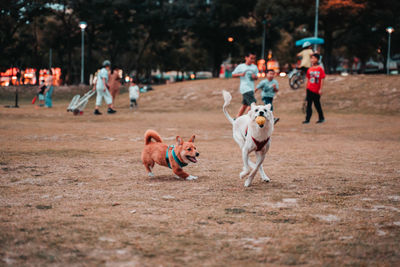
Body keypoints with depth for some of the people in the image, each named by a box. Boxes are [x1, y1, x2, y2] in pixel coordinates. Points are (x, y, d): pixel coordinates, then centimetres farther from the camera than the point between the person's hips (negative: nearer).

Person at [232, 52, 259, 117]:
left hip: (251, 88, 6)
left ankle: (237, 117, 22)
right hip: (245, 88, -6)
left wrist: (255, 77, -6)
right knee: (252, 103, -17)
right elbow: (233, 74, 4)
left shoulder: (255, 67, 11)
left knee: (245, 104, 11)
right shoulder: (240, 66, -1)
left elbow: (256, 77, 17)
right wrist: (240, 74, -14)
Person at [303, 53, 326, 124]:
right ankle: (307, 119, -1)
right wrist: (307, 88, 11)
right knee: (309, 104, -1)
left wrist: (320, 89, -11)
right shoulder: (310, 69, 7)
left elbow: (322, 80, -6)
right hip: (310, 89, 3)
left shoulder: (320, 69, -5)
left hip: (317, 90, -3)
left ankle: (321, 118, 23)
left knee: (317, 104, 6)